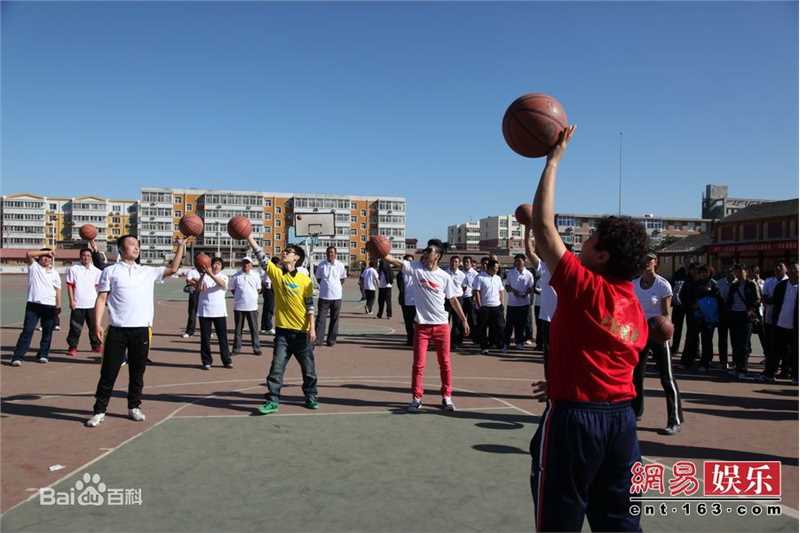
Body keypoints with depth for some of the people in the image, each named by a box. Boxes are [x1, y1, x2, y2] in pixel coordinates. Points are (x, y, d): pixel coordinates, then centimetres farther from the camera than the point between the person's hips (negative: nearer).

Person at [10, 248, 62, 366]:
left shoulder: (54, 273, 12)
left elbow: (58, 289, 12)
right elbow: (28, 254, -13)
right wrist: (46, 251, -11)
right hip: (33, 304, -3)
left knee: (47, 331, 7)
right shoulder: (33, 266, 6)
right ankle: (18, 357, -7)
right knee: (27, 330, -8)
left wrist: (58, 305, 6)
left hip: (50, 306, 3)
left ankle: (43, 354, 20)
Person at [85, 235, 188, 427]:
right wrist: (98, 323, -7)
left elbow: (172, 269, 8)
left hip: (142, 330, 3)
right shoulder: (110, 271, 5)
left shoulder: (148, 271, 13)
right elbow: (102, 298, 2)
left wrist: (181, 246, 3)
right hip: (117, 330, -3)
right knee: (109, 371, 1)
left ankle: (134, 407, 23)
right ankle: (99, 410, 11)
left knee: (137, 371, 10)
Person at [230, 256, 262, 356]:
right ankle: (236, 348, 15)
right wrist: (240, 296, 2)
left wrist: (252, 296, 3)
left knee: (254, 328, 4)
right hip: (239, 306, 0)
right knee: (238, 328, 7)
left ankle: (256, 348, 10)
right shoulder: (236, 276, 1)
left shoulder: (256, 275, 4)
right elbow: (232, 289, 9)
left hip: (252, 306, 0)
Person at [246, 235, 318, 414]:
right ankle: (273, 401, 8)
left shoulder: (305, 279, -5)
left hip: (302, 331, -1)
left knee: (308, 368, 10)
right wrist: (249, 236, -17)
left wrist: (312, 328, -8)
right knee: (276, 368, -1)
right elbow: (260, 255, -9)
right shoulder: (276, 272, -1)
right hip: (283, 330, 1)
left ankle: (310, 397, 27)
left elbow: (310, 305, -3)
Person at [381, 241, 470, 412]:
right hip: (421, 324, 0)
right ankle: (416, 398, 14)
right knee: (418, 363, 2)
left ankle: (447, 397, 22)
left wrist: (464, 320, 6)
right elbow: (395, 262, -15)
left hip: (442, 325, 0)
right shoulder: (415, 268, -2)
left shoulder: (444, 276, -1)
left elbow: (453, 300, 7)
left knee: (445, 362, 8)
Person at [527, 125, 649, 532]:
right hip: (621, 417, 7)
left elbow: (543, 226, -14)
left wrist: (553, 159, -7)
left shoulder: (582, 286, -16)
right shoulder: (637, 311, 6)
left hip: (574, 418, -7)